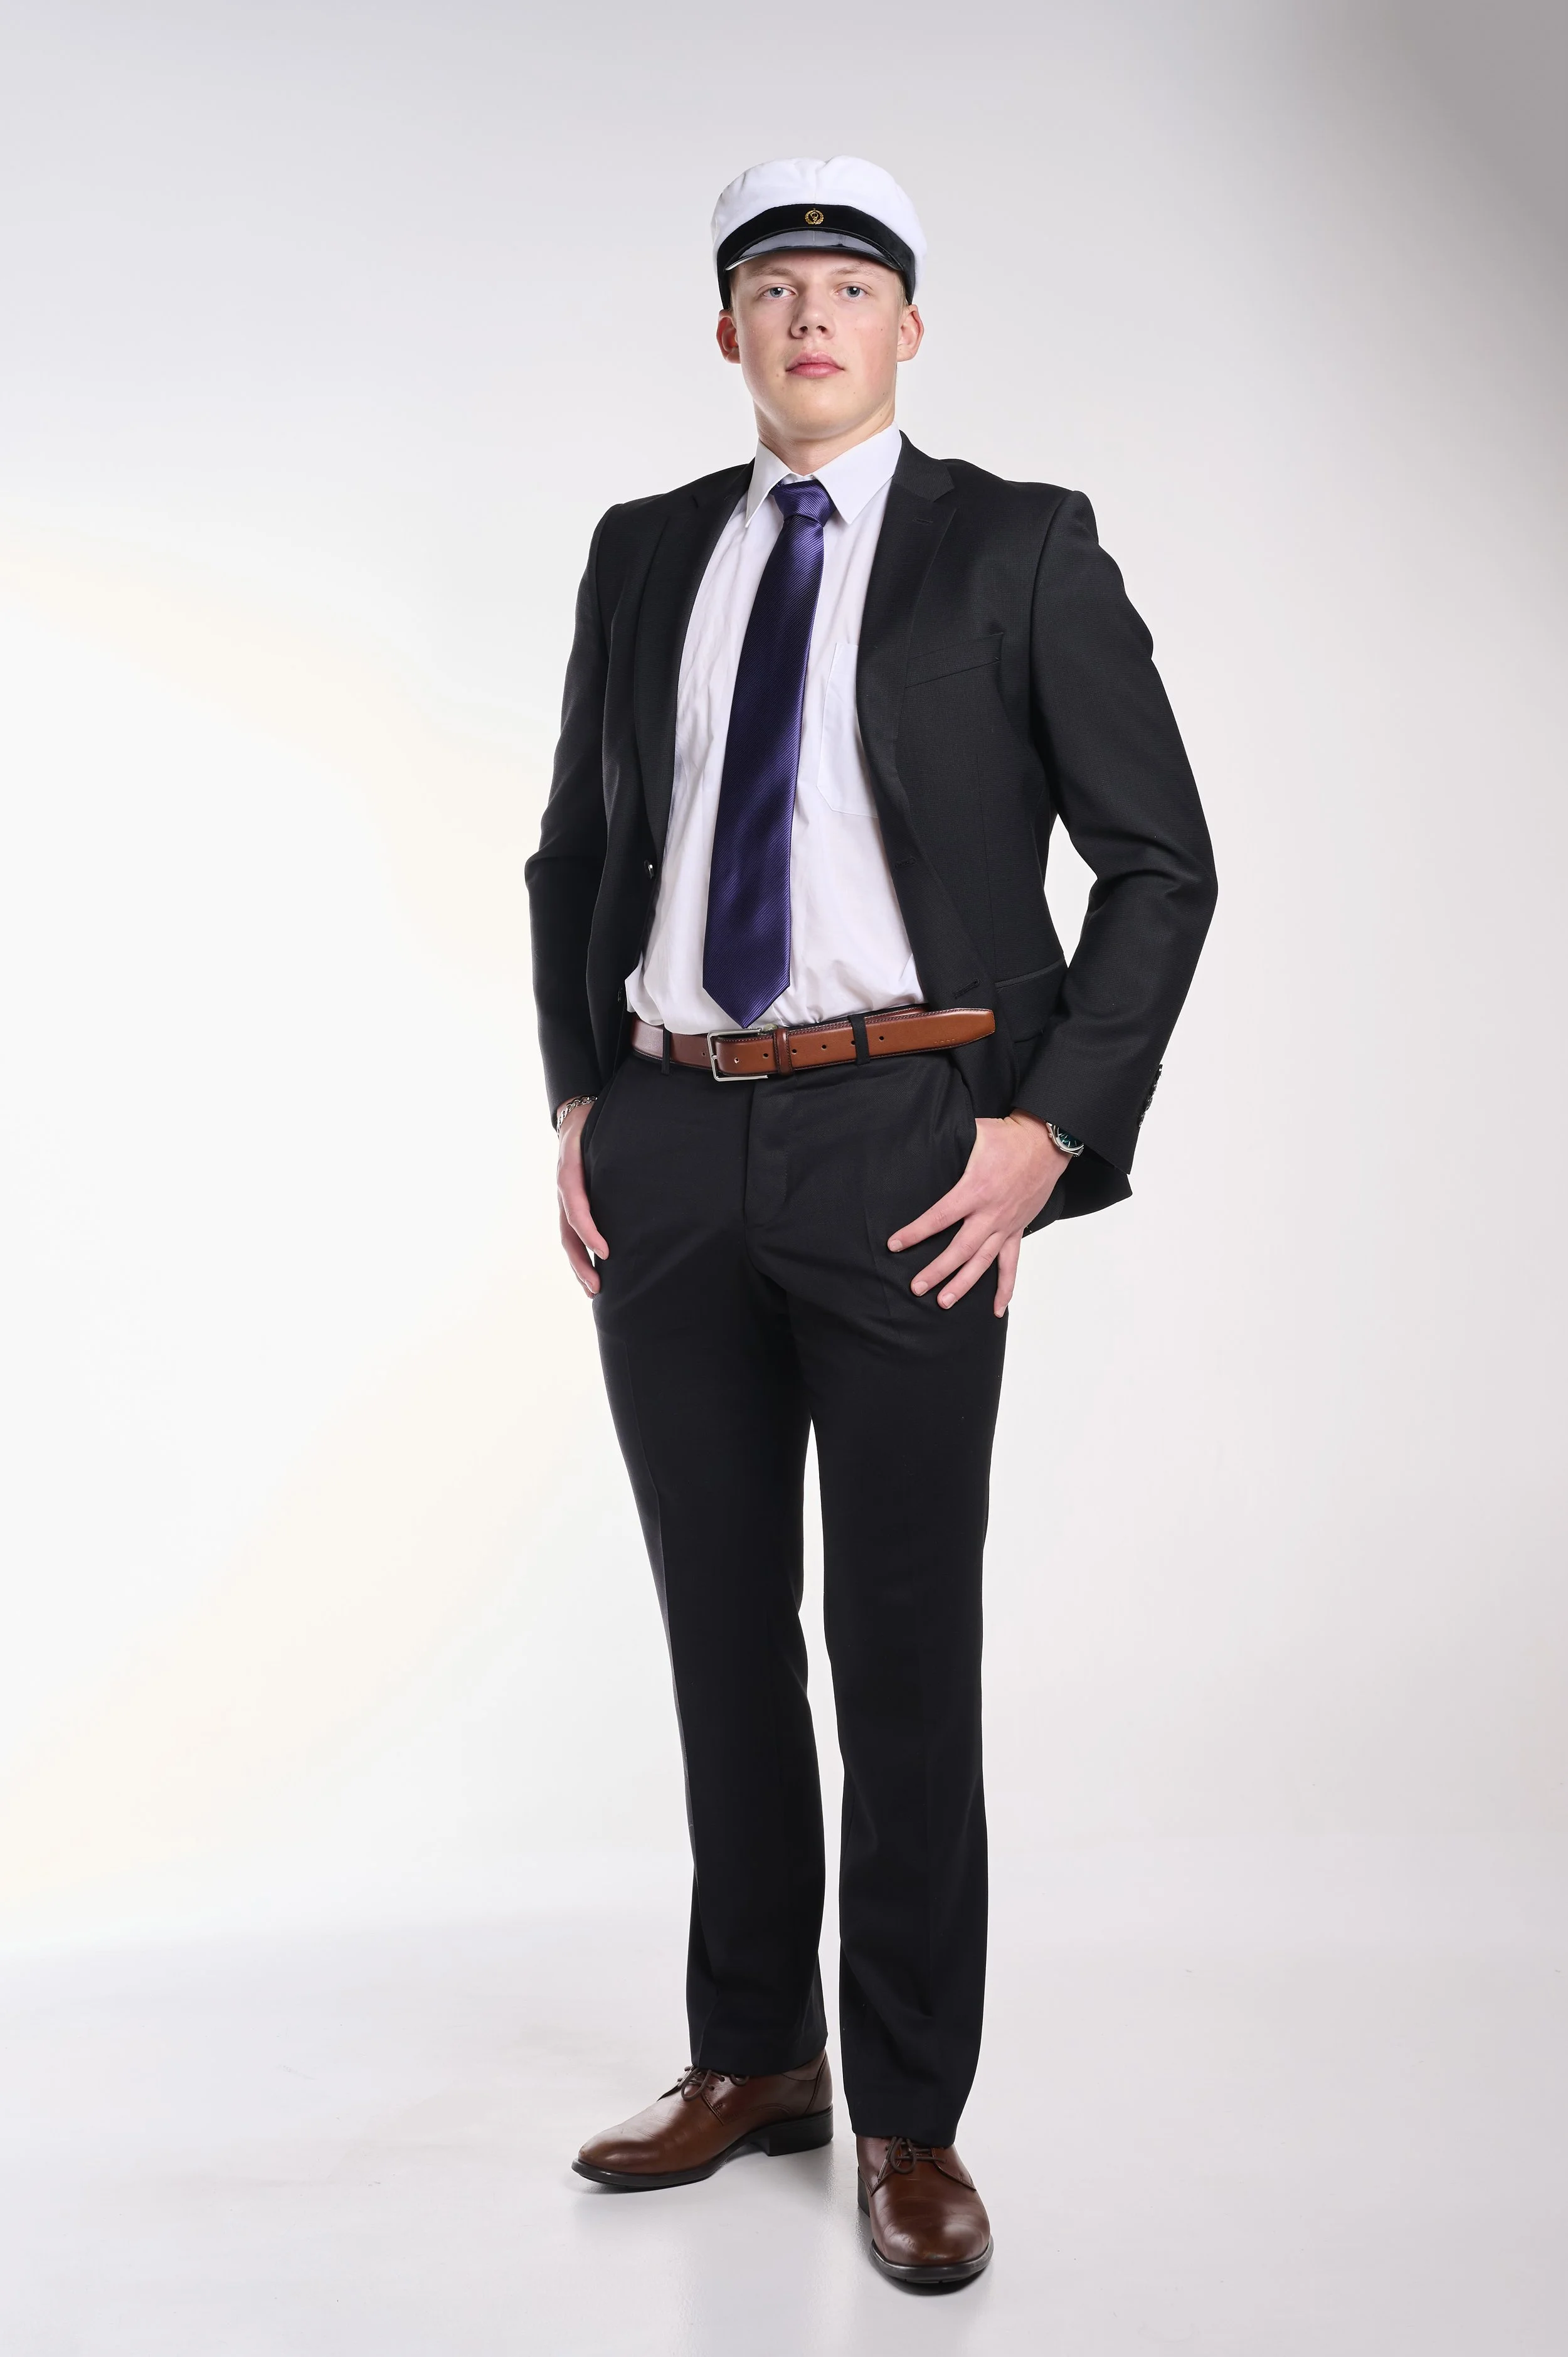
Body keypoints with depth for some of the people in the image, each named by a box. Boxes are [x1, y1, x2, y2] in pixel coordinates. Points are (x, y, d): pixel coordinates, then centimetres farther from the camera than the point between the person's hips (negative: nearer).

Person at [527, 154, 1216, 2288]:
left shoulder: (1020, 548, 2)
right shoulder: (644, 556, 13)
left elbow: (1162, 861, -1)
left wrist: (1049, 1129, -9)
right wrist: (579, 1104, 9)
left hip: (901, 1145, -4)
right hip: (666, 1151, 4)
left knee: (904, 1643, 2)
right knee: (719, 1628, 13)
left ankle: (911, 2117, 18)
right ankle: (755, 2059, 30)